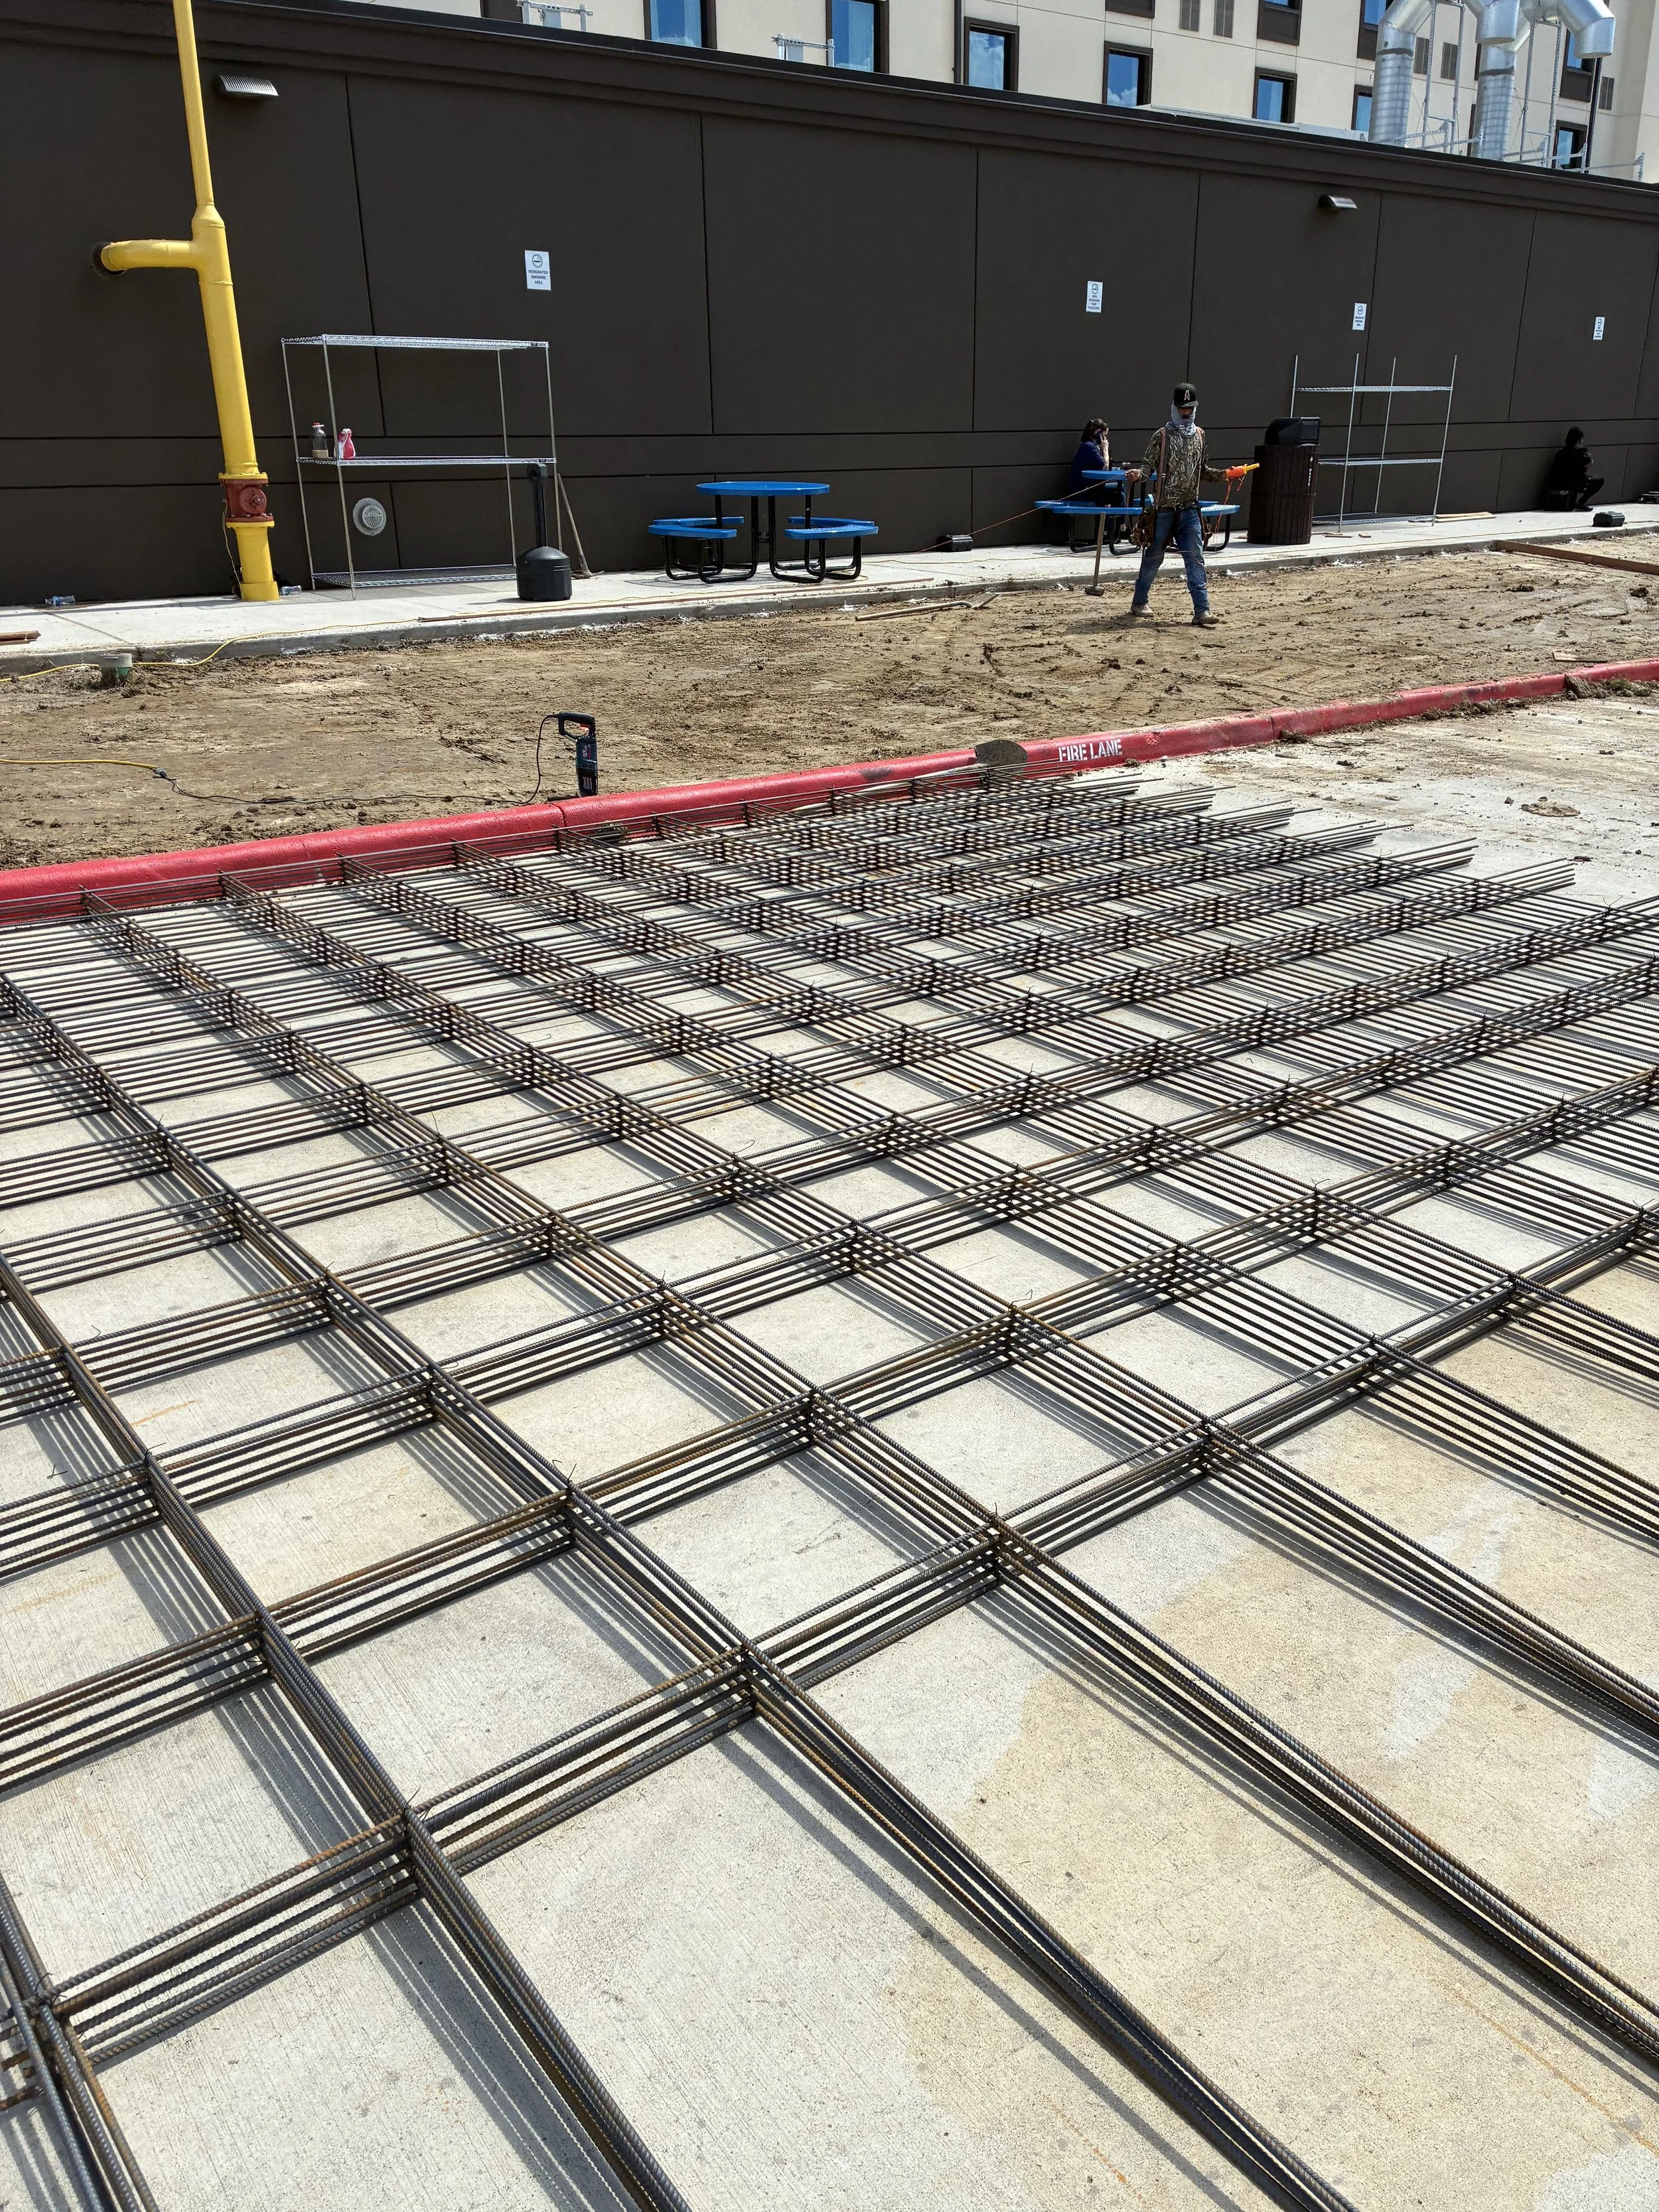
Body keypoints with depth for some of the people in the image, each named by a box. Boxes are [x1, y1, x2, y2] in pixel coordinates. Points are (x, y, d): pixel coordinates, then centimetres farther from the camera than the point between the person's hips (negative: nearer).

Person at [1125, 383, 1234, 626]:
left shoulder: (1199, 436, 11)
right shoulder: (1162, 436, -3)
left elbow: (1202, 469, 18)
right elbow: (1150, 465, -7)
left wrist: (1221, 474, 2)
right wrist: (1138, 474, -28)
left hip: (1190, 510, 3)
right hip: (1164, 509, -3)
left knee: (1196, 559, -4)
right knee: (1153, 557, 8)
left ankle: (1202, 610, -7)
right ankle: (1139, 602, 25)